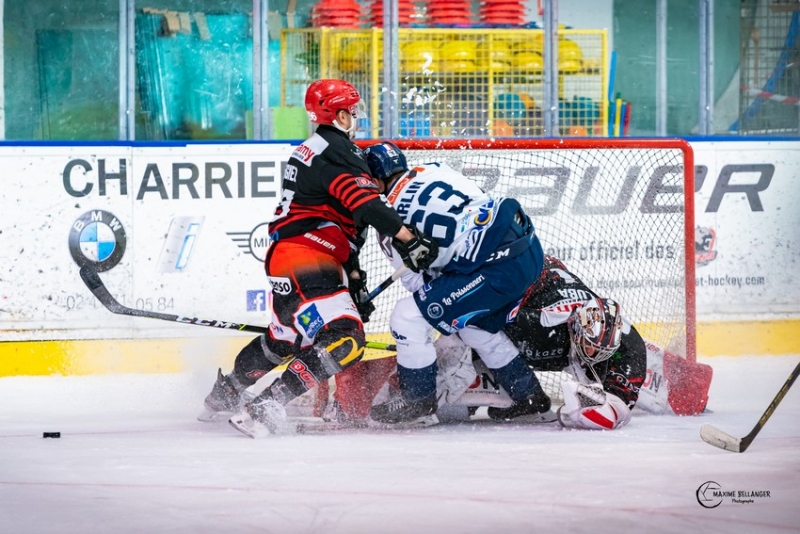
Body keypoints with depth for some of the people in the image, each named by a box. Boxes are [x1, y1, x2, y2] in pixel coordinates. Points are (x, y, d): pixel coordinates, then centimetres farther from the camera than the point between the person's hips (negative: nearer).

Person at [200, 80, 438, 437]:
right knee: (344, 340, -21)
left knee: (286, 338, 30)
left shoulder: (311, 151, 22)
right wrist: (410, 240, -32)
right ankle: (265, 406, -29)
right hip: (306, 263, -11)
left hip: (284, 259, 11)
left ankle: (225, 394, 45)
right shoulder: (338, 152, -11)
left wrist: (354, 280, 23)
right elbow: (365, 203, -28)